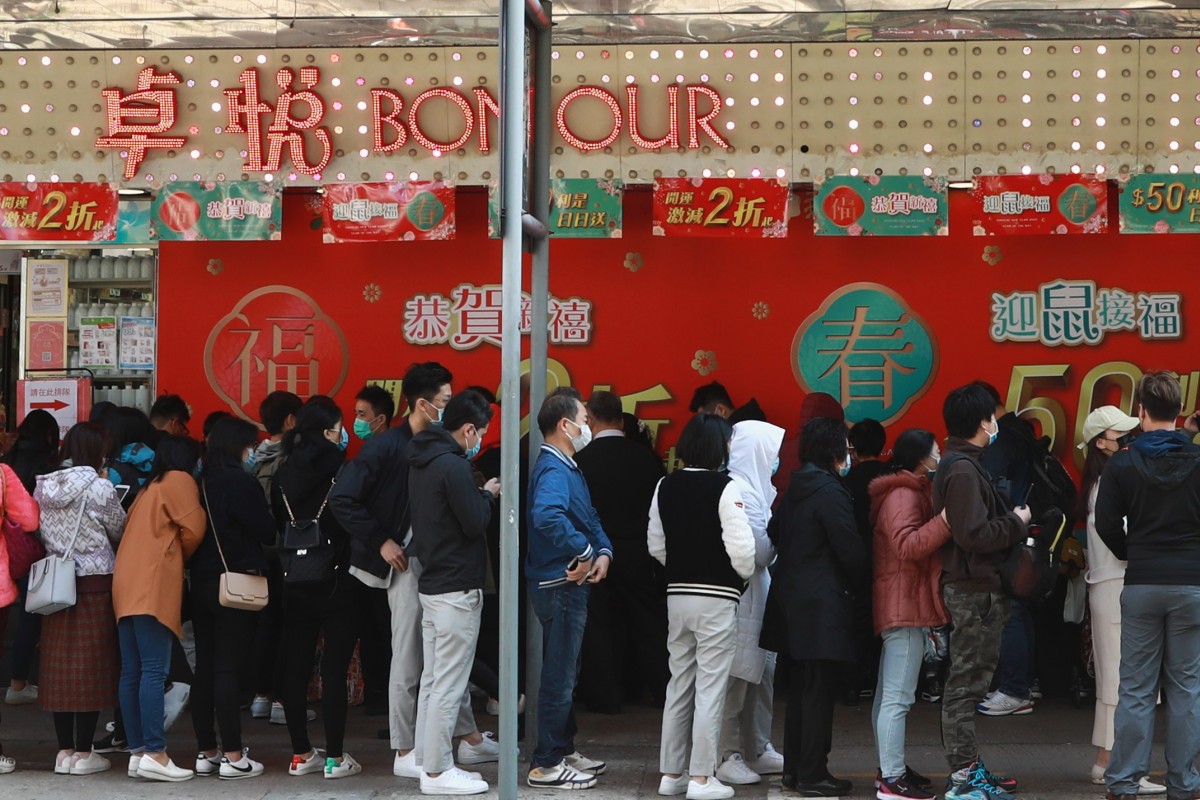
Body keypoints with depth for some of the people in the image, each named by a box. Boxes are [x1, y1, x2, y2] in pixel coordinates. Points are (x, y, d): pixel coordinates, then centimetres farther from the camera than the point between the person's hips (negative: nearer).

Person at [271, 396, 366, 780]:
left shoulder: (284, 473, 4)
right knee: (334, 669, -1)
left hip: (295, 585, 5)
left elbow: (277, 524, 9)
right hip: (337, 584, -5)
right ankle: (335, 757, 2)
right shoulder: (340, 471, -12)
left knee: (295, 667, 9)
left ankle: (301, 753, 15)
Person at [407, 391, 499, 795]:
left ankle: (432, 763, 18)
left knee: (433, 680, 13)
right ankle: (437, 771, -4)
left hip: (432, 584, 10)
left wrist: (479, 494, 10)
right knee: (448, 685, -6)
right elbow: (475, 523, -17)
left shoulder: (421, 461, 12)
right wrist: (487, 495, 0)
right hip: (456, 588, -10)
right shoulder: (453, 466, -18)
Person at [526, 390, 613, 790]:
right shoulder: (553, 469, -19)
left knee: (564, 673, 19)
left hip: (570, 583, 11)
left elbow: (589, 517, 17)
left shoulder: (567, 467, 14)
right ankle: (546, 765, 0)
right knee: (559, 677, -5)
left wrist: (603, 551, -3)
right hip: (560, 585, -11)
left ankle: (564, 750, 30)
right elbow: (547, 516, -39)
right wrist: (584, 552, -27)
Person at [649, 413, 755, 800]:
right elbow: (740, 546, -17)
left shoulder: (666, 486, 5)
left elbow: (656, 544, 10)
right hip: (716, 596, -6)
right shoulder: (724, 488, -13)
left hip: (677, 593, 6)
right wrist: (746, 576, 2)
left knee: (679, 683, 14)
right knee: (710, 687, -1)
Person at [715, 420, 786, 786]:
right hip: (739, 596, -10)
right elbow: (757, 553, -20)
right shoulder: (739, 491, -18)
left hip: (757, 595, 10)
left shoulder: (755, 488, 14)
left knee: (763, 672, 15)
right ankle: (726, 756, 2)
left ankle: (757, 750, 25)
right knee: (736, 676, -4)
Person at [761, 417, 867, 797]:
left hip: (791, 599, 9)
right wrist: (857, 584, 2)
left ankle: (794, 768, 19)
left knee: (800, 688, 14)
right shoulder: (830, 492, -14)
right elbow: (850, 548, -17)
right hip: (822, 605, -9)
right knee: (819, 691, -4)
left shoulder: (794, 490, 12)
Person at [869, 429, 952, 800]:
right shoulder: (904, 496, -15)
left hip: (901, 606, 12)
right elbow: (909, 546, -28)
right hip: (906, 606, -12)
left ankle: (891, 768, 24)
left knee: (888, 695, 16)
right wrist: (945, 519, -33)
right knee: (897, 698, -12)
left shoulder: (909, 492, 19)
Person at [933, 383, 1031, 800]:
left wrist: (1011, 521, 6)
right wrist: (1017, 523, -13)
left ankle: (968, 766, 26)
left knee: (968, 682, 17)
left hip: (975, 588, 11)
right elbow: (974, 534, -25)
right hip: (973, 589, -11)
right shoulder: (963, 471, -18)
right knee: (966, 683, -7)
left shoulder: (961, 465, 15)